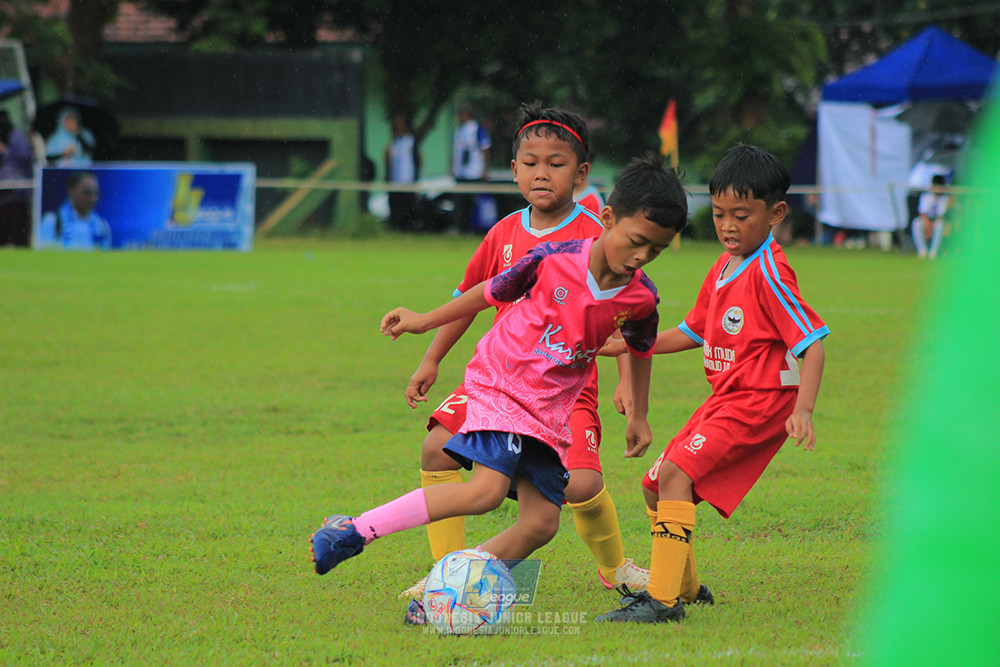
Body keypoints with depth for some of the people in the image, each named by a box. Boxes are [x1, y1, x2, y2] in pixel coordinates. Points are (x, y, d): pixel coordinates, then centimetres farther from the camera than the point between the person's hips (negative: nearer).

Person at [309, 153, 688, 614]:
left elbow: (640, 351, 18)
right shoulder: (553, 260, -15)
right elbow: (492, 292, 2)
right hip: (499, 382, -5)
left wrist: (638, 416, 27)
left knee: (542, 521, -8)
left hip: (551, 411, 6)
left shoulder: (640, 299, -4)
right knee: (488, 488, -27)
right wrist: (425, 321, 10)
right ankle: (353, 531, -22)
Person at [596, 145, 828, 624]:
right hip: (723, 402, 10)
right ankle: (686, 587, 34)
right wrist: (627, 346, 18)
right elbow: (692, 332, 25)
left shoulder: (768, 273, -16)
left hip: (759, 404, -10)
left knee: (675, 474, -24)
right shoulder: (723, 268, 12)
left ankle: (663, 600, -26)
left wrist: (803, 410, -31)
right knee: (655, 485, 15)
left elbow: (812, 342, -19)